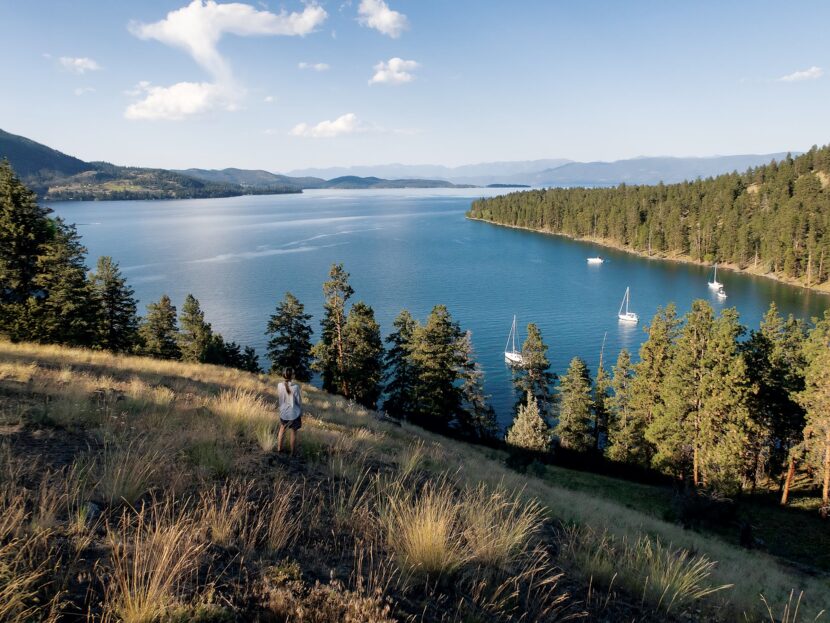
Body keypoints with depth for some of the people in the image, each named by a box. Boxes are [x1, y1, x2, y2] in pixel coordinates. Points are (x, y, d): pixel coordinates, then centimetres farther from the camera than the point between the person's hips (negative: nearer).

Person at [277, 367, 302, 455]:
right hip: (294, 414, -4)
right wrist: (301, 414, 1)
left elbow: (278, 396, 6)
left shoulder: (280, 385, -13)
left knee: (282, 429, 27)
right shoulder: (295, 387, -23)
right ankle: (292, 453, 24)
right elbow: (299, 402, -12)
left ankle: (279, 448, 39)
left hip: (283, 413, 4)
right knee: (293, 433, 13)